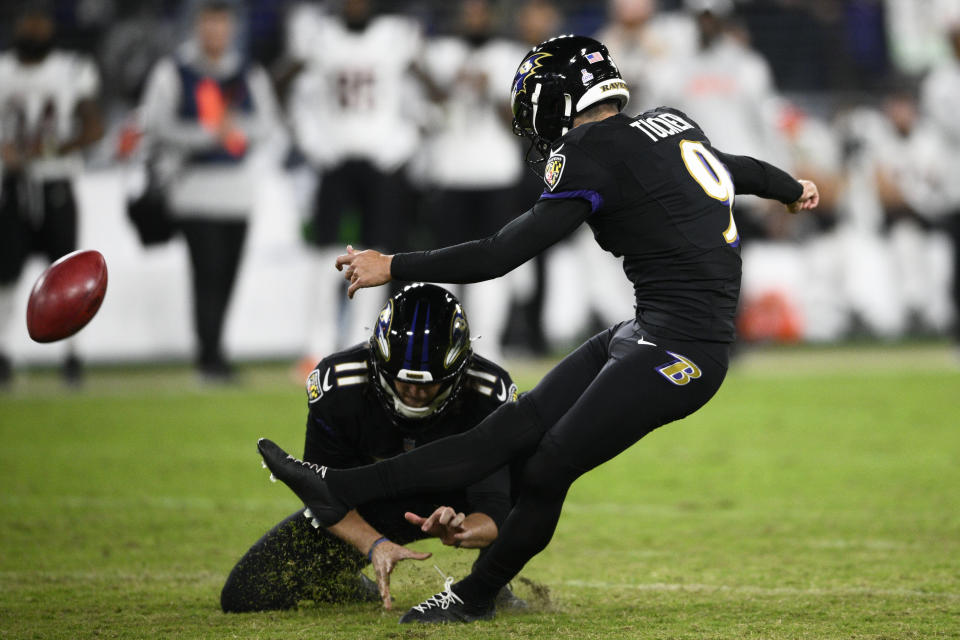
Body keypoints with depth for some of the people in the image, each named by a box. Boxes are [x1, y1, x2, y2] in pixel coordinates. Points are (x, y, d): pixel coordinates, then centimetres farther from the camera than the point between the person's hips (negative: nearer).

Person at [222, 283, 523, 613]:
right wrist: (375, 545, -39)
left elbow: (497, 511, -29)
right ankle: (360, 592, 20)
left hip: (454, 504, -1)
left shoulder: (490, 397, -30)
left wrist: (458, 533, -54)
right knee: (245, 595, -14)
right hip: (368, 512, 1)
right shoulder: (337, 386, -28)